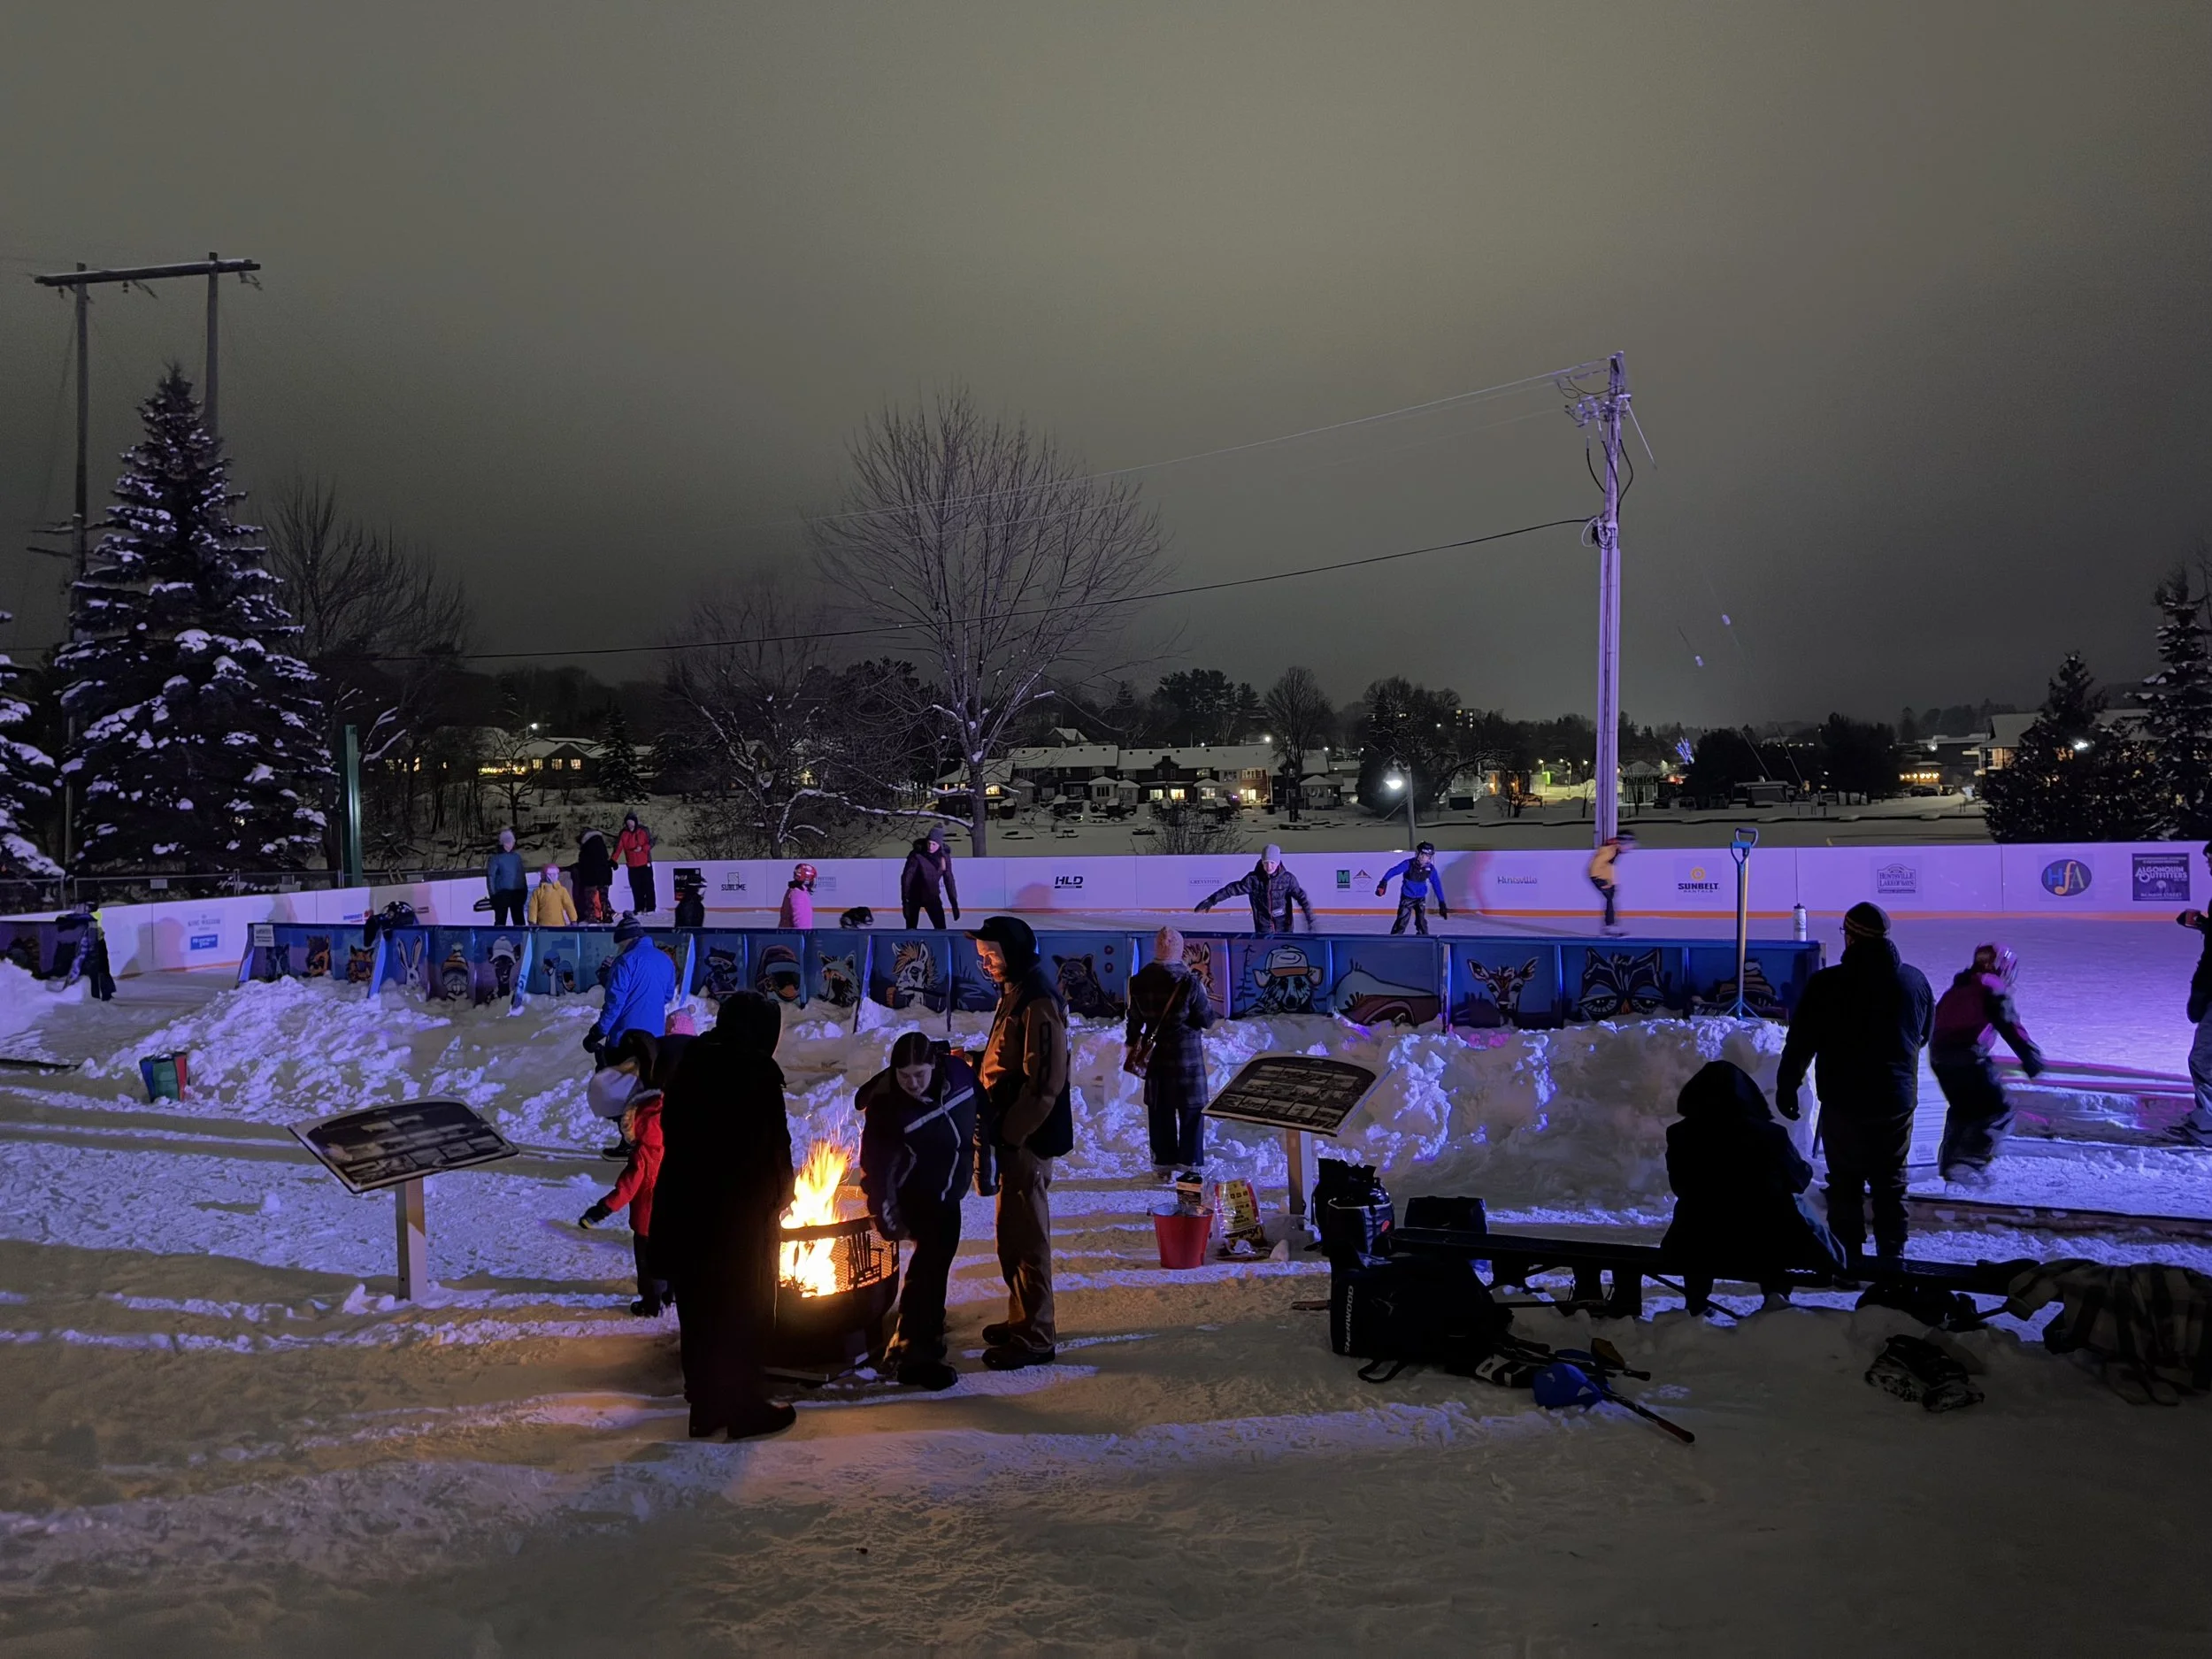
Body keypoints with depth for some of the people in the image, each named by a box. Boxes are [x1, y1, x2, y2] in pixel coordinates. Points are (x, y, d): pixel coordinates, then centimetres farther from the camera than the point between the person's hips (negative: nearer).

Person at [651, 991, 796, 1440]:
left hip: (685, 1204, 6)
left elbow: (671, 1131, 11)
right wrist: (781, 1193, 3)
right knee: (745, 1309, 6)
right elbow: (775, 1140, -13)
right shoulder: (758, 1072, -14)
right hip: (741, 1206, -6)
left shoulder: (690, 1064, 6)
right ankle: (745, 1409, 10)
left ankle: (705, 1407, 20)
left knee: (699, 1308, 13)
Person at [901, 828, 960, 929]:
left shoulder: (944, 856, -9)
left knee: (941, 928, -6)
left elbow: (949, 880, -2)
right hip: (915, 896, -3)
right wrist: (905, 901, -21)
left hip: (932, 896, 3)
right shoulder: (917, 855, -20)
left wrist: (954, 903, -3)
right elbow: (906, 877, -18)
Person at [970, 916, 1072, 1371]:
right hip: (1015, 1134, 10)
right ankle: (1023, 1320, 30)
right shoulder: (1015, 994, 13)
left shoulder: (1038, 1003, -19)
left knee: (1026, 1236, -3)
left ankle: (1034, 1337, 6)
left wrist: (1010, 1133, -21)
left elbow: (1044, 1083, -23)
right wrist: (972, 1064, 9)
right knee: (1014, 1233, 18)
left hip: (1028, 1138, -10)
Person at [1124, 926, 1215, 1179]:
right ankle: (1190, 1165, 8)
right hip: (1187, 1055, -4)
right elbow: (1207, 1020, -9)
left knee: (1159, 1112, 13)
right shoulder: (1188, 981, -16)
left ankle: (1163, 1165, 20)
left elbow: (1135, 1018, 10)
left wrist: (1132, 1043, 25)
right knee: (1191, 1111, 6)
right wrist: (1204, 995, 8)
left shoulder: (1140, 981, -2)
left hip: (1155, 1054, 4)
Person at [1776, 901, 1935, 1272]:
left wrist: (1786, 1087, 1)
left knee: (1845, 1184, 8)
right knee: (1891, 1183, 14)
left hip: (1843, 1102, -3)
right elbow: (1925, 1034, 14)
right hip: (1897, 1102, 3)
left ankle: (1847, 1260, 11)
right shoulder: (1914, 981, -2)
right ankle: (1893, 1258, 19)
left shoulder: (1826, 984, -15)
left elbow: (1800, 1042, -11)